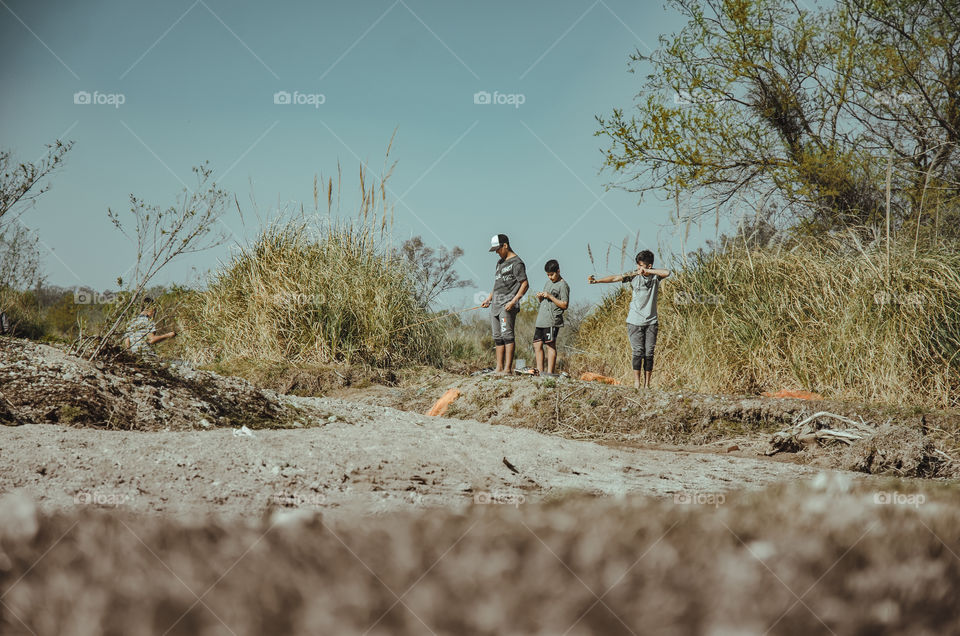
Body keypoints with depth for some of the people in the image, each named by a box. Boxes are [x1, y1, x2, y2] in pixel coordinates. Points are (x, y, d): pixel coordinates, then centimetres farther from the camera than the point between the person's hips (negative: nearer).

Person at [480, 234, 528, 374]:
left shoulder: (516, 263, -8)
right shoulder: (500, 262, 21)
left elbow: (525, 285, -12)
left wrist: (513, 301, -21)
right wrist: (488, 299, 23)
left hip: (507, 305, -9)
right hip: (496, 304, 9)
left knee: (507, 335, -14)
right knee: (497, 337, 7)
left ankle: (508, 368, -17)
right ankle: (499, 368, 9)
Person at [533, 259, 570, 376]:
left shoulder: (563, 285, -4)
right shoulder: (548, 283, 21)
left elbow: (564, 305, -11)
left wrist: (550, 297, -14)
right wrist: (540, 297, 6)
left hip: (552, 321, -8)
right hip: (541, 320, 8)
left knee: (550, 345, -8)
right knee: (537, 344, 3)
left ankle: (550, 371, -8)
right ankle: (540, 371, 6)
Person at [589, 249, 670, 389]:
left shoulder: (655, 276, 0)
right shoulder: (634, 275, -2)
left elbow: (667, 272, -19)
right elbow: (615, 278, -8)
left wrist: (647, 271, -19)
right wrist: (596, 280, -18)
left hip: (651, 322, 1)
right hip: (635, 321, -1)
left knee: (649, 353, 1)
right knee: (638, 352, -8)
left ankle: (647, 384, 7)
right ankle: (636, 383, -4)